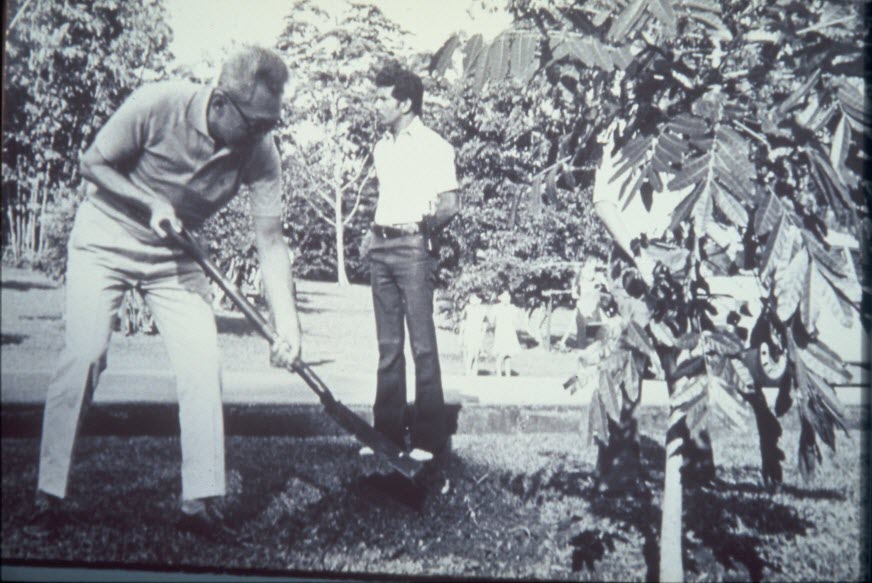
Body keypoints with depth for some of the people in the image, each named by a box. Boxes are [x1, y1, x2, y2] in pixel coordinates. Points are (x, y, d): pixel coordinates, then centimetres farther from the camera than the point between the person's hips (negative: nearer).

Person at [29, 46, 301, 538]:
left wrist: (288, 323, -25)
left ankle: (201, 502, -4)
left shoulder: (260, 152, -18)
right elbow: (94, 164, -11)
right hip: (106, 240, -3)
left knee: (203, 362, -10)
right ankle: (50, 494, 0)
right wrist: (150, 205, -26)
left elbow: (271, 241, -16)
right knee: (85, 354, -12)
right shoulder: (157, 105, -26)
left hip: (176, 254, 3)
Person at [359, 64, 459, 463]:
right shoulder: (382, 147, 18)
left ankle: (428, 438, -2)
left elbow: (451, 204, -9)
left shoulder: (433, 146, -4)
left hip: (412, 248, -7)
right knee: (388, 345, 9)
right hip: (381, 249, 7)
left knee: (422, 345, -6)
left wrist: (431, 222, -21)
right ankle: (387, 431, 14)